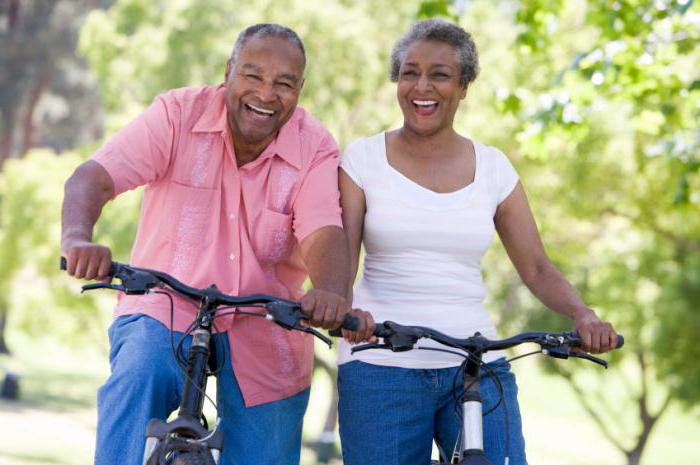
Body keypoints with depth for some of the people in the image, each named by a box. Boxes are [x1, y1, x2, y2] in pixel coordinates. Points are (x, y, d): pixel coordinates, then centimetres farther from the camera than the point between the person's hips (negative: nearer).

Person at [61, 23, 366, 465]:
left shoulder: (315, 148, -5)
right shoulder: (180, 113, -9)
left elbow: (323, 233, -20)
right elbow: (94, 177, -19)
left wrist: (330, 294, -44)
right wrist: (78, 237, -42)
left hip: (263, 342, 2)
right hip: (165, 311, -2)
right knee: (138, 378, -33)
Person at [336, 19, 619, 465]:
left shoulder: (492, 166, 9)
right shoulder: (363, 158, 3)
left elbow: (537, 269, 8)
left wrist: (583, 315, -11)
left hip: (477, 369, 1)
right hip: (381, 365, -1)